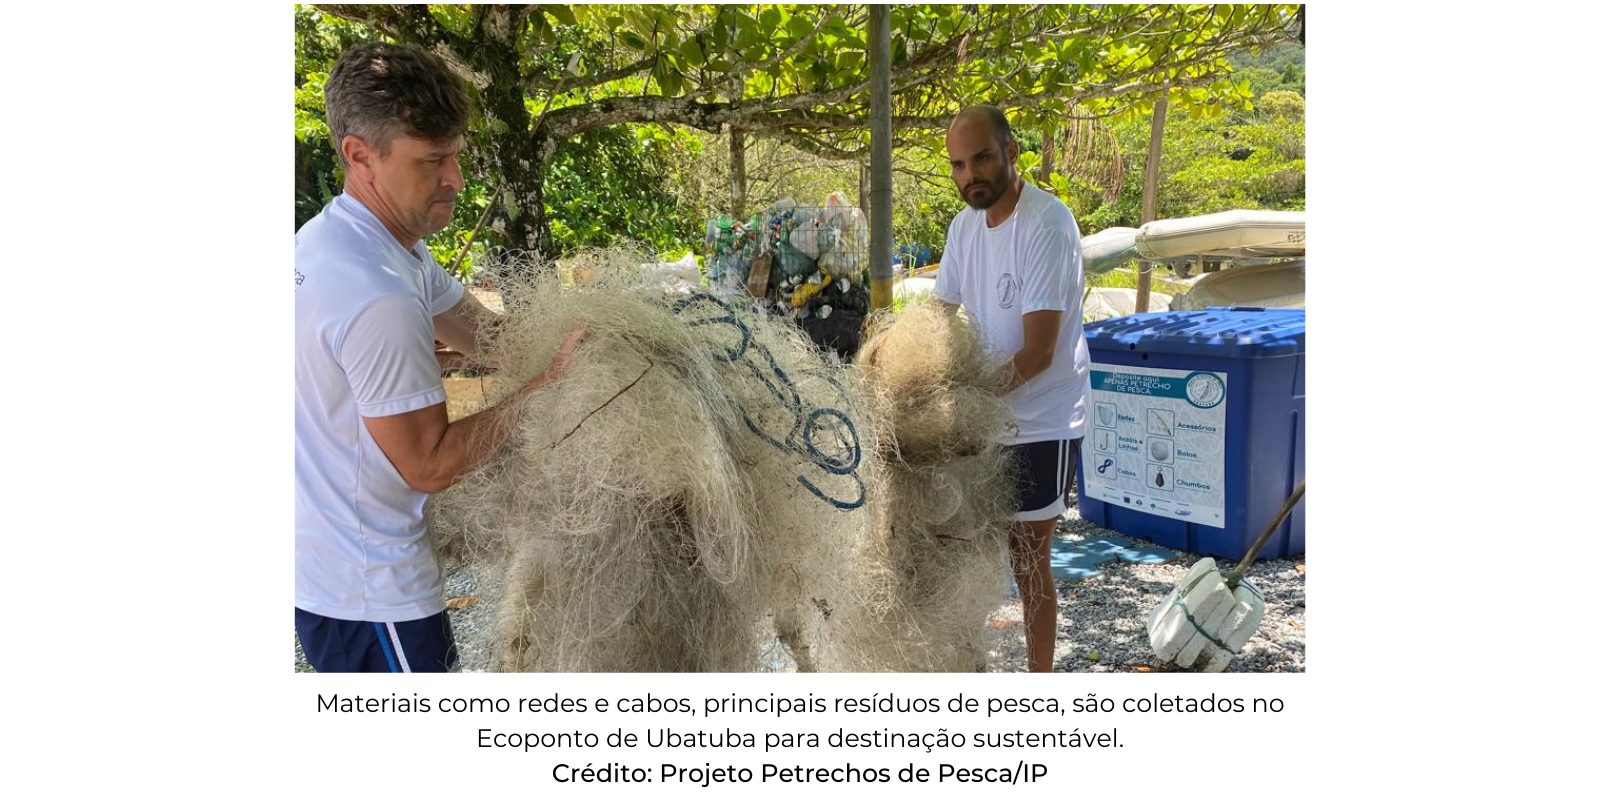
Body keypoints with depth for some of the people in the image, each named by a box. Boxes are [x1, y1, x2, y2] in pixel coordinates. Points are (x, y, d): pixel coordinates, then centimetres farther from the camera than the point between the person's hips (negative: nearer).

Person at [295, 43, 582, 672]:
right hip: (365, 591, -9)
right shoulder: (378, 296, -29)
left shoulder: (326, 237, 4)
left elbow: (485, 332, 4)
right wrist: (549, 384, -20)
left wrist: (565, 337, -11)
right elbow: (429, 464, -23)